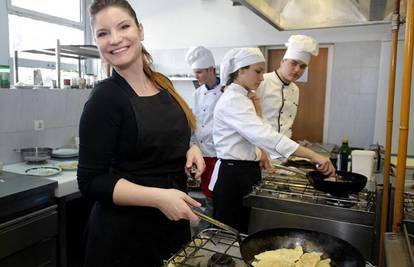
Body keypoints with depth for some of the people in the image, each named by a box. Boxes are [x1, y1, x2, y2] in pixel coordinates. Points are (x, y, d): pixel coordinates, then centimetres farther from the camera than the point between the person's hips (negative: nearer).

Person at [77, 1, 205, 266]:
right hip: (125, 234, -6)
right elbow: (91, 181, -17)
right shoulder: (104, 99, -18)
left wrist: (191, 149, -6)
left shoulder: (162, 83, 1)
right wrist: (158, 197, -27)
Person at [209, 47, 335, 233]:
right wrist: (313, 156, -34)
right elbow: (264, 134, -32)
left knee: (244, 232, 18)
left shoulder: (239, 99, 13)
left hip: (245, 173, 10)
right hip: (233, 176, -10)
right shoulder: (232, 101, -20)